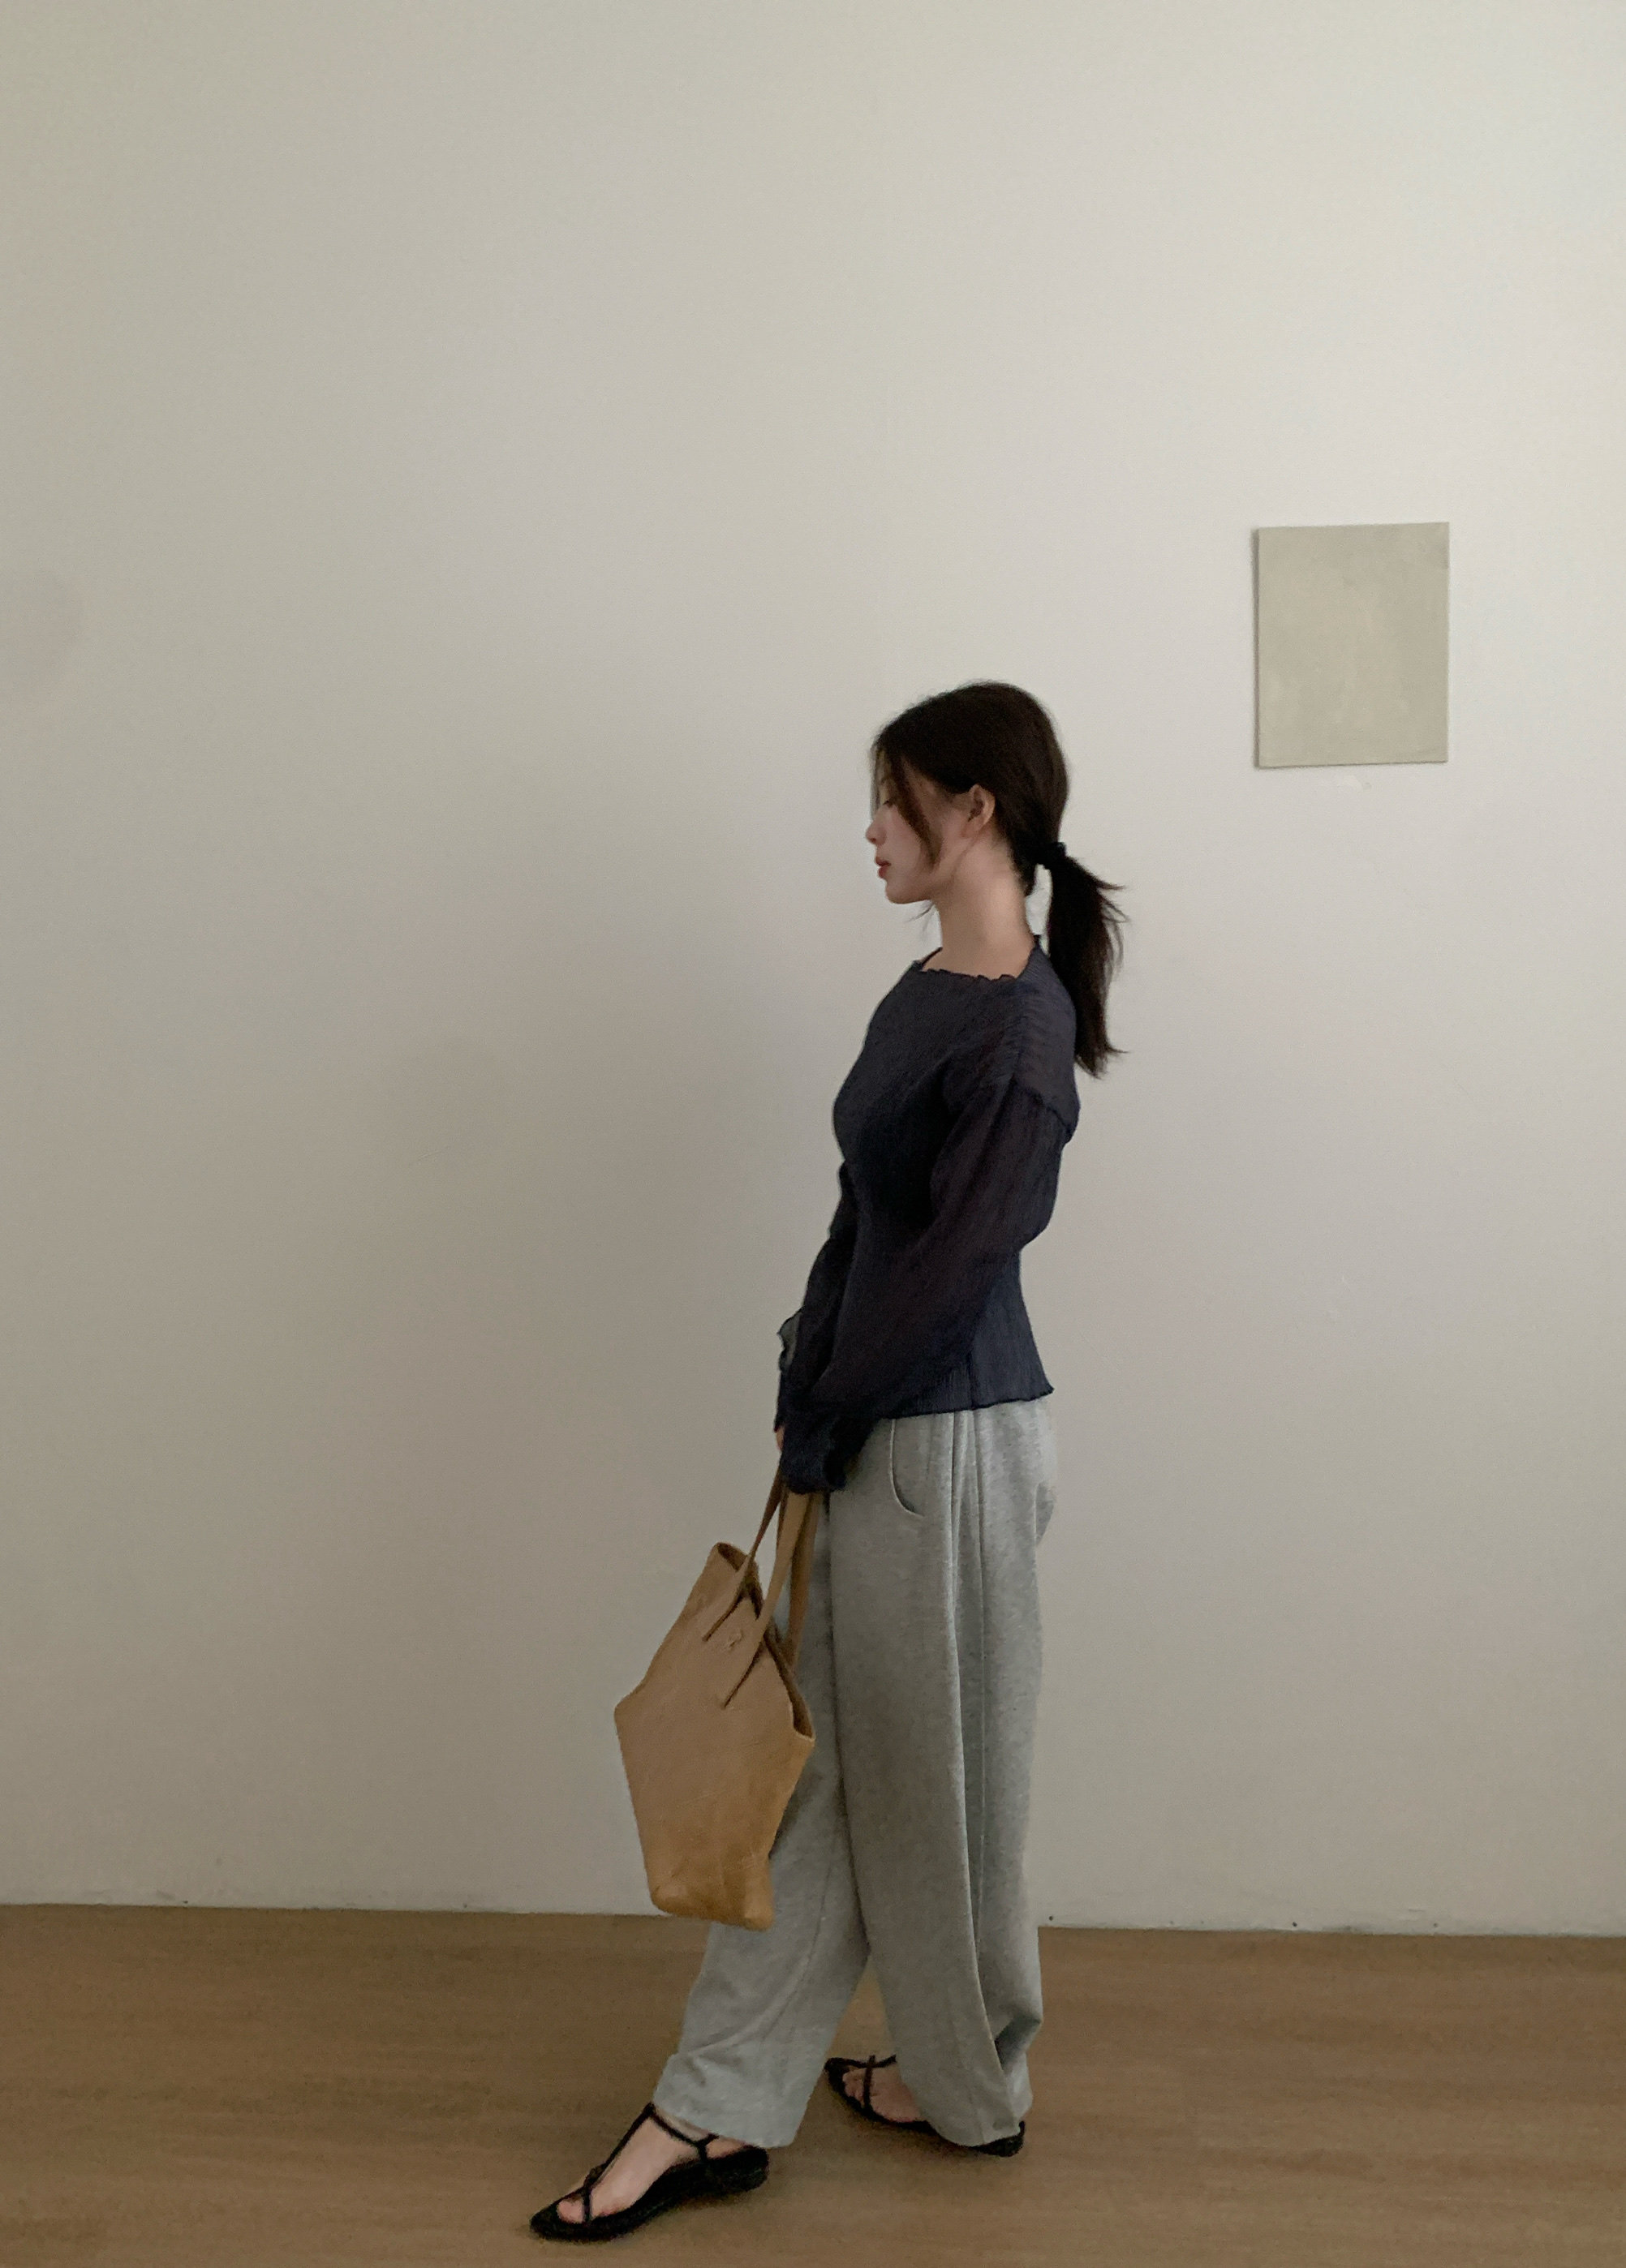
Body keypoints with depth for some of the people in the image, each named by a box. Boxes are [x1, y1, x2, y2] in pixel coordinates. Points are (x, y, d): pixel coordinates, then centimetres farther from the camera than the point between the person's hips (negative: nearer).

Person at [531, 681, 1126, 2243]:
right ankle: (720, 2111, 27)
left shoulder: (1021, 1029, -20)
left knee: (933, 1775, 9)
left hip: (950, 1443, -9)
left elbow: (954, 1263, -20)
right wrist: (805, 1393, 6)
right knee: (824, 1759, 14)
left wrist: (820, 1425, -11)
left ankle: (976, 2089, 33)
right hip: (871, 1436, 9)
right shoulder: (926, 997, 9)